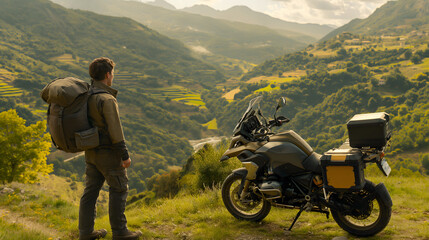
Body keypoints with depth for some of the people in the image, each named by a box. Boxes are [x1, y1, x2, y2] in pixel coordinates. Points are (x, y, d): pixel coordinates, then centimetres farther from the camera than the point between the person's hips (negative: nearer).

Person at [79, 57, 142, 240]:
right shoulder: (107, 99, -22)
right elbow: (115, 130, -23)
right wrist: (125, 155, -16)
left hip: (91, 151, 8)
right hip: (108, 153, -8)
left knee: (91, 189, 13)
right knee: (119, 189, 5)